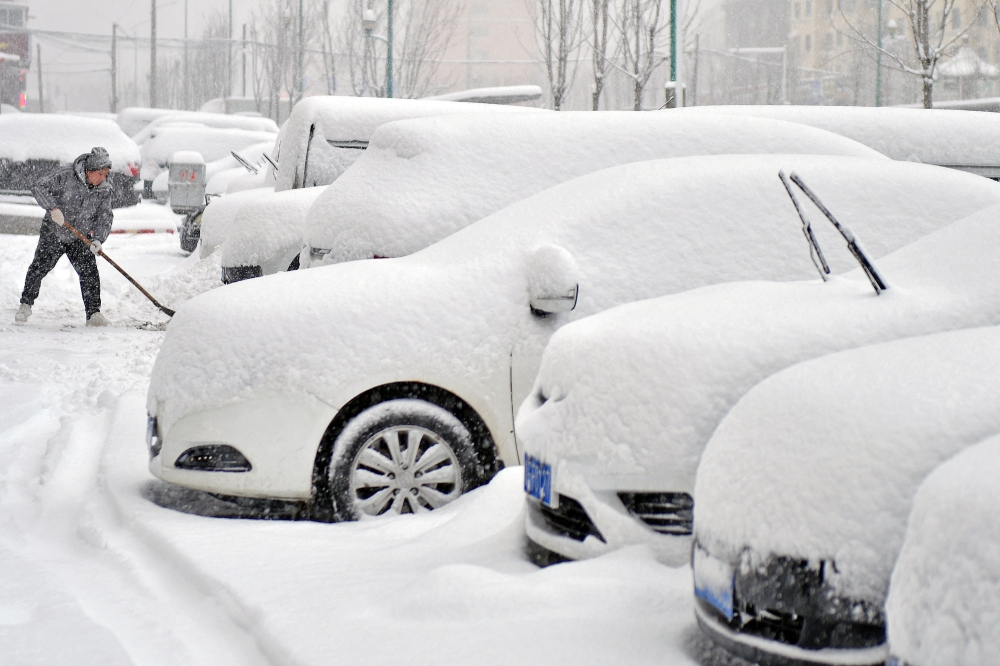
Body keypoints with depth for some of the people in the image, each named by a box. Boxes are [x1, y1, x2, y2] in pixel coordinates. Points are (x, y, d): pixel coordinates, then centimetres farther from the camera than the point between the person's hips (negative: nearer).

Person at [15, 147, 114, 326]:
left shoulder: (104, 190, -6)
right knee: (38, 269, 0)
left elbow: (104, 218, -5)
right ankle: (26, 305, 19)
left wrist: (98, 239, -20)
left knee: (90, 274, -7)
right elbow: (40, 188, -15)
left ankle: (93, 313, 2)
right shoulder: (65, 176, -17)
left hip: (80, 239, 2)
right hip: (53, 233, -2)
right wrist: (53, 208, -28)